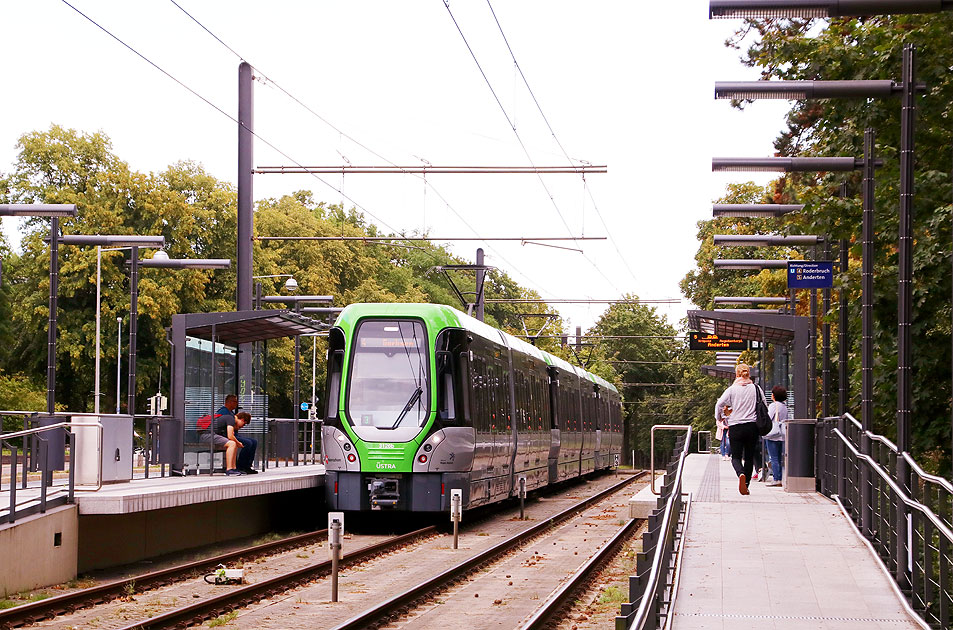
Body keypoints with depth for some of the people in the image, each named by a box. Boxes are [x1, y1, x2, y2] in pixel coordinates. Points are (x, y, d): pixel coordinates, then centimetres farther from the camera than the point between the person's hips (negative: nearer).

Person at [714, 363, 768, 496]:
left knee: (736, 456, 2)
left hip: (735, 427, -2)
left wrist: (719, 418, 11)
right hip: (752, 426, 2)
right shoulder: (756, 389, 3)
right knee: (749, 457, 12)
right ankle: (746, 484, 12)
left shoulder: (732, 390, -3)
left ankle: (741, 474, -28)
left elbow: (719, 404, -7)